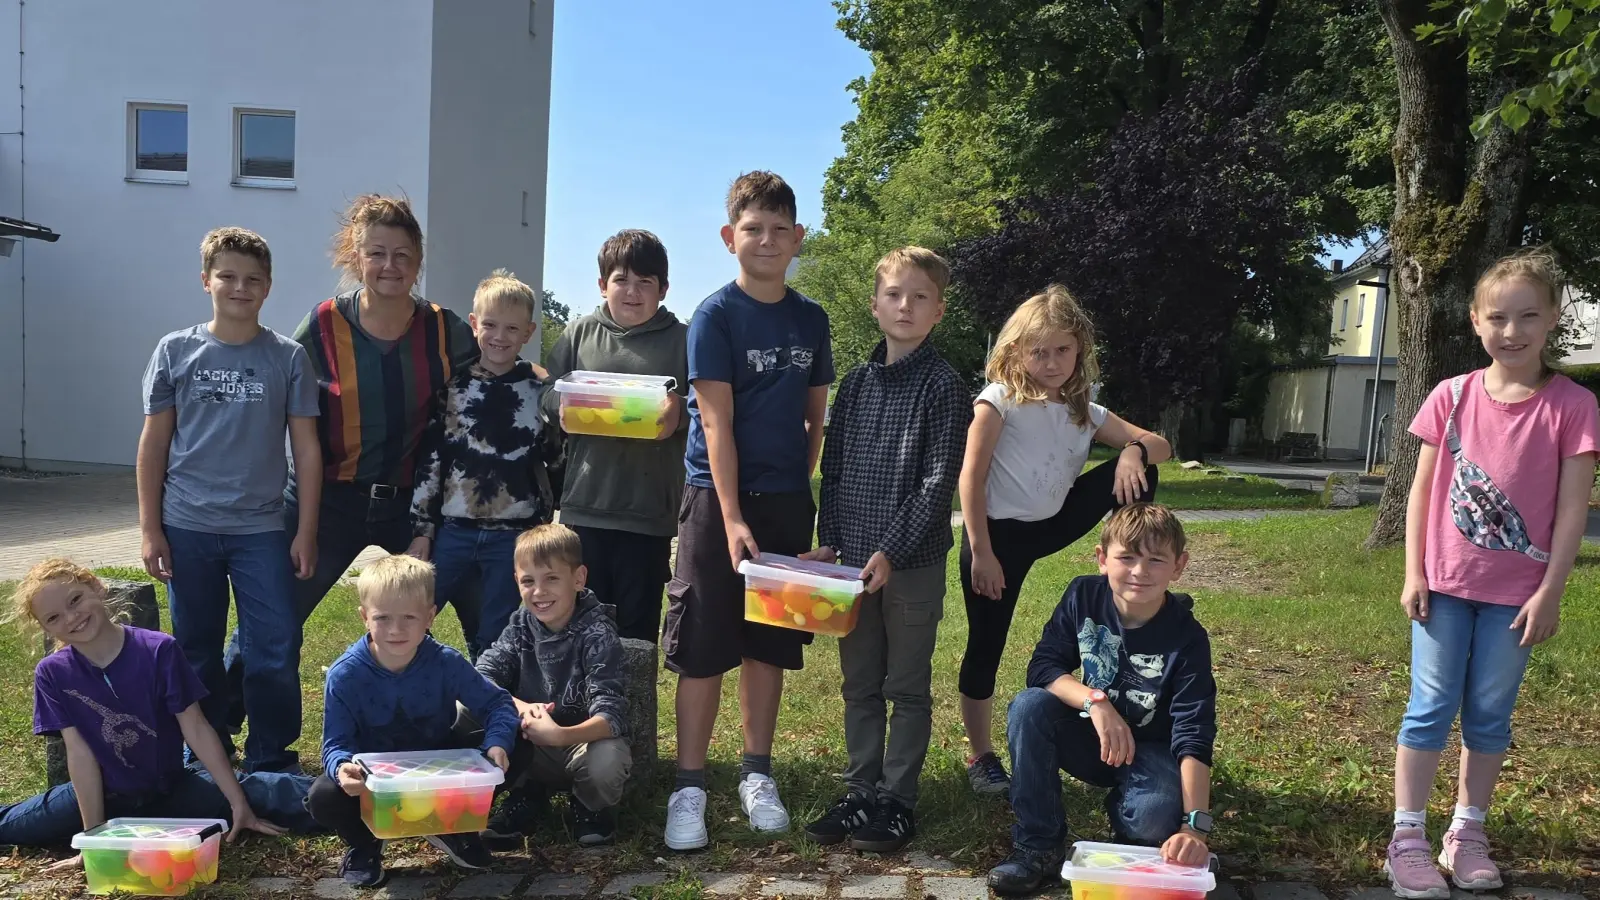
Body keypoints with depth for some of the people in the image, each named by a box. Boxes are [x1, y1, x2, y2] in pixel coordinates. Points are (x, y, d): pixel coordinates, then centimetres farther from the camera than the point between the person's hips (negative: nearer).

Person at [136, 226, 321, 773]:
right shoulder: (176, 351, 2)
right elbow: (154, 443, 5)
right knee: (197, 654, 11)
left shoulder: (288, 358, 0)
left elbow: (306, 448, 1)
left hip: (262, 529, -1)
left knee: (275, 655, -2)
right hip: (187, 528, 1)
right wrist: (149, 529, 1)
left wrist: (307, 530, -2)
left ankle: (269, 764, 14)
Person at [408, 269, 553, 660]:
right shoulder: (453, 383, 3)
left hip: (515, 537, -1)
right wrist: (422, 529, 2)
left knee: (494, 645, 7)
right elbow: (429, 459, 4)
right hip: (453, 530, 1)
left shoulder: (542, 388, 1)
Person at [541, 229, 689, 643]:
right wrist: (567, 407, -9)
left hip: (651, 513, -1)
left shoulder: (682, 340, 5)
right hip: (584, 506, 1)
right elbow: (546, 398, 12)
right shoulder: (579, 333, 10)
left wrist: (679, 415, -15)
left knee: (638, 629, 7)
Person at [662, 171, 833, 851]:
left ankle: (757, 775, 24)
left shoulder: (810, 319, 8)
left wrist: (800, 490, 6)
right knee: (704, 648, -1)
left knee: (769, 644, 11)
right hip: (719, 497, -4)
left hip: (787, 502, 4)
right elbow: (716, 423, -12)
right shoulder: (715, 316, -6)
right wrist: (733, 518, -17)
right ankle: (689, 788, 9)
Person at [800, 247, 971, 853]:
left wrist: (891, 551, -18)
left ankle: (897, 801, 18)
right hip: (853, 557, 5)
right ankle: (860, 792, 25)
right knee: (860, 684, 13)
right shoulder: (856, 382, 9)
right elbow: (833, 467, 11)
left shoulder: (943, 386, -7)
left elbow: (938, 482, -13)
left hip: (912, 561, -5)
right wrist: (828, 540, 3)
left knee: (908, 688, 7)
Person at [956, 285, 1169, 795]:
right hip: (998, 533, -5)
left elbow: (1160, 446, 7)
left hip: (1053, 525, 5)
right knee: (986, 645, 1)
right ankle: (980, 757, 19)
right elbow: (971, 477, -15)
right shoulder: (1000, 400, -10)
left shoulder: (1086, 414, 6)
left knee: (1137, 473, -5)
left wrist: (1134, 451, -18)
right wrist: (981, 553, -18)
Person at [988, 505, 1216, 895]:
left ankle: (1125, 821, 6)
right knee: (1030, 707, -27)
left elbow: (1193, 735, -28)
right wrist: (1095, 701, -35)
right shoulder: (1084, 596, -14)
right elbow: (1042, 667, -16)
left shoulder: (1187, 639, -22)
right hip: (1090, 740, 3)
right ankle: (1038, 845, -14)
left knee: (1158, 813, -34)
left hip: (1149, 750, -2)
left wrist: (1195, 825, -40)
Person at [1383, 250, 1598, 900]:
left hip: (1516, 593, 0)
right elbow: (1422, 489, 1)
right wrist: (1413, 574, -2)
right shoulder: (1452, 396, -2)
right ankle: (1407, 839, 10)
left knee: (1490, 715, 10)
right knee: (1432, 708, 4)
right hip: (1445, 582, 1)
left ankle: (1468, 833, 24)